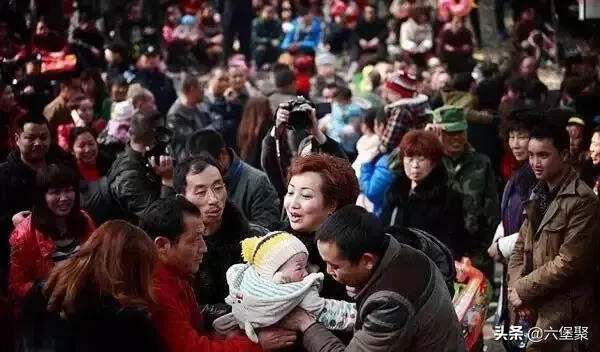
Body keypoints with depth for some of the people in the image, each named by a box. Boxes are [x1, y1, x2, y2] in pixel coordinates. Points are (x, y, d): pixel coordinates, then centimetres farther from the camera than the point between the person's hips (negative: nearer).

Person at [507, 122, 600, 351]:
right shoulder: (539, 194, 13)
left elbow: (568, 263, -19)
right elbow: (521, 248, 13)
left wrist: (523, 289, -12)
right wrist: (515, 288, -4)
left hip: (562, 318, -7)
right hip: (531, 310, 7)